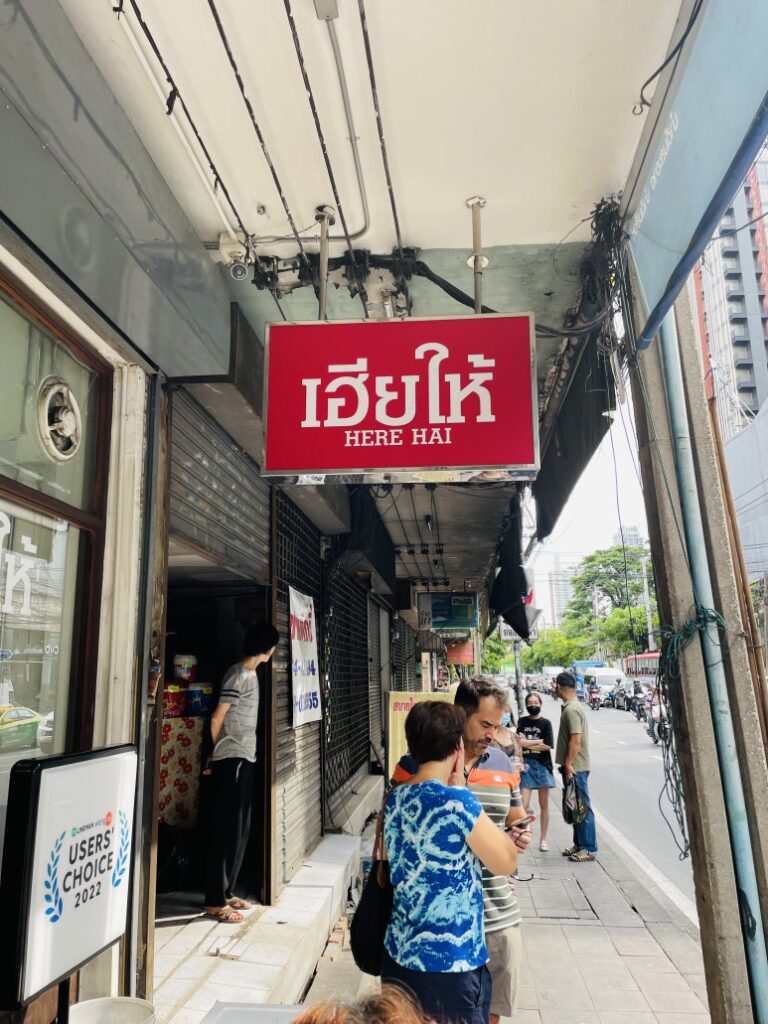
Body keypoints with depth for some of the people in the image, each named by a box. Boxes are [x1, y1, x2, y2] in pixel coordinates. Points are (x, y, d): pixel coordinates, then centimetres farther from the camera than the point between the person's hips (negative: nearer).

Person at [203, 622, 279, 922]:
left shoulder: (250, 674, 13)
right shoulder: (239, 675, -16)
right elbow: (217, 719, -15)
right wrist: (217, 754, 0)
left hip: (243, 759, 9)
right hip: (231, 761, -9)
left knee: (239, 829, 14)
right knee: (226, 830, -3)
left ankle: (226, 892, 24)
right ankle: (215, 901, 5)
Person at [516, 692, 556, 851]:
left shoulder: (545, 723, 0)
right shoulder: (522, 721, 5)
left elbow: (548, 746, -9)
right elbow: (519, 742, -6)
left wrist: (527, 743, -8)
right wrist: (539, 742, -9)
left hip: (542, 765, 0)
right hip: (526, 765, 0)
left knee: (544, 805, 9)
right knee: (524, 805, -8)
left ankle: (543, 839, 21)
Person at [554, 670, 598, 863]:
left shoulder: (571, 710, -19)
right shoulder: (573, 706, 12)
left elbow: (575, 740, -23)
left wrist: (568, 764, -19)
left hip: (575, 767, -10)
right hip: (575, 766, 10)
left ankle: (589, 848, 6)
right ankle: (579, 844, 25)